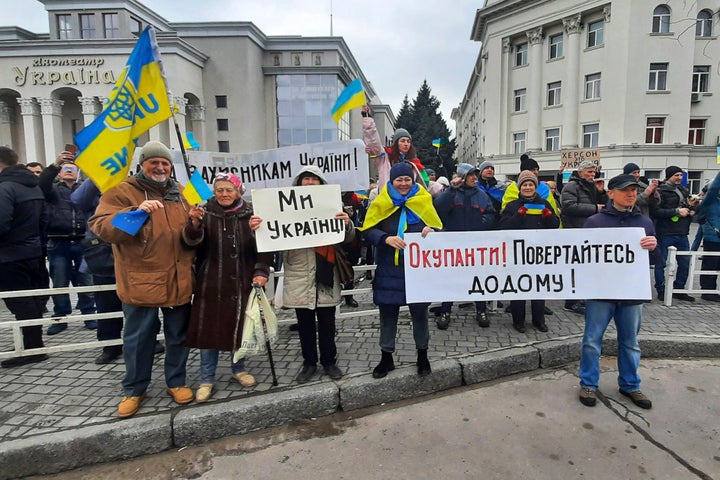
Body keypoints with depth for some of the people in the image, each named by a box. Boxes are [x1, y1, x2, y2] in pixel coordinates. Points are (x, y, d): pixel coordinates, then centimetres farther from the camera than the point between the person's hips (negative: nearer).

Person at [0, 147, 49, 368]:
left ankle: (33, 349, 5)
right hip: (34, 251, 8)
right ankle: (34, 346, 24)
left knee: (21, 303, -1)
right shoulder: (34, 185, 11)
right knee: (33, 301, 14)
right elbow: (42, 221, 15)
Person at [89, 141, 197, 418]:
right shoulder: (122, 192, -2)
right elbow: (100, 226, -15)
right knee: (138, 339, 10)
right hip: (141, 282, -3)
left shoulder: (180, 194, 11)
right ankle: (134, 390, 30)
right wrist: (136, 212, -30)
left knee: (178, 336, 14)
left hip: (178, 281, 4)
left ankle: (176, 382, 32)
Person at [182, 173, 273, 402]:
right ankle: (206, 379, 20)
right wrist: (194, 224, -36)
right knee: (209, 329, 5)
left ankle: (239, 369, 34)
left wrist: (261, 271, -10)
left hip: (242, 281, 1)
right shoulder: (206, 212, -2)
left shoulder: (250, 213, -2)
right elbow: (192, 240, -15)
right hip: (211, 282, -1)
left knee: (240, 326, 12)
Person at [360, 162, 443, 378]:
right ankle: (386, 358, 24)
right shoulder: (381, 203, 2)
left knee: (419, 311, 9)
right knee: (388, 312, 8)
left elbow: (438, 229, 3)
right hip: (389, 269, 0)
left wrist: (430, 230, -20)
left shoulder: (423, 201, 4)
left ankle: (422, 355, 29)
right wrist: (386, 239, -23)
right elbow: (368, 230, -5)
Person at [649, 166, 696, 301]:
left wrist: (692, 210, 8)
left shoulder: (683, 191, 16)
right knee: (661, 263, 2)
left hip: (682, 234, 8)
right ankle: (661, 291, 14)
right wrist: (677, 211, -19)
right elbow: (655, 211, -20)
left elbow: (689, 205, 30)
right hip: (665, 234, -8)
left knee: (685, 263, 11)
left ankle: (679, 290, 24)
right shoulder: (661, 191, -9)